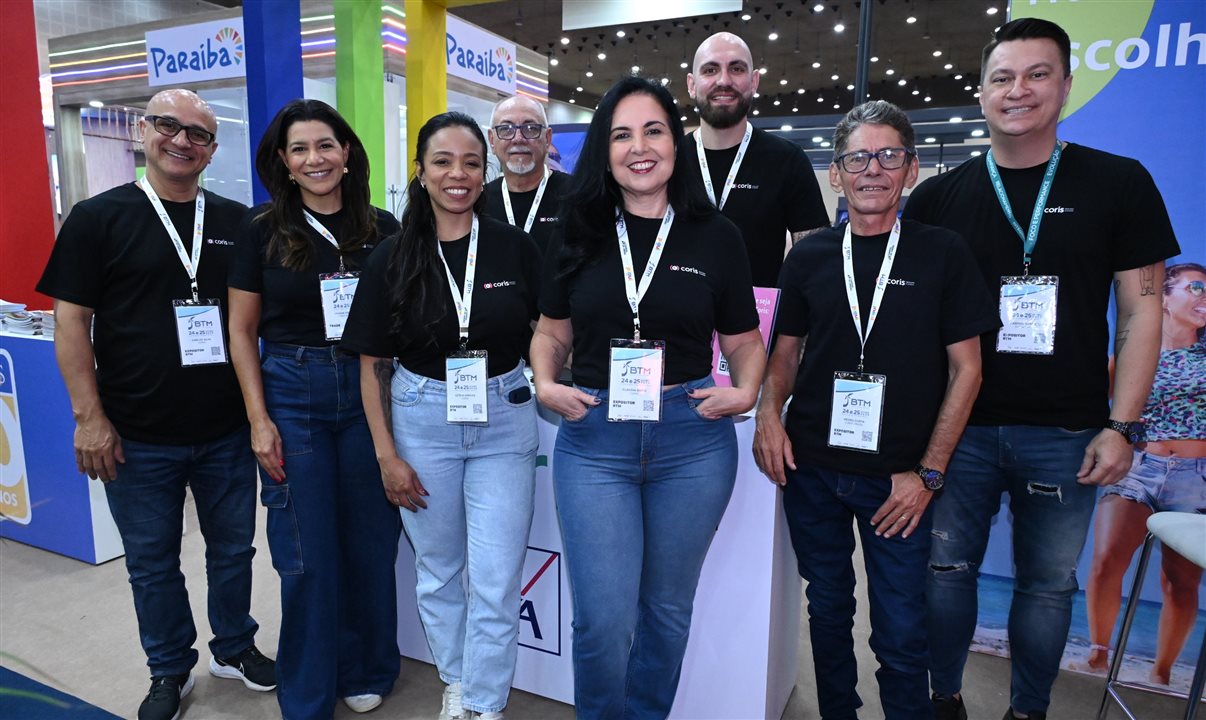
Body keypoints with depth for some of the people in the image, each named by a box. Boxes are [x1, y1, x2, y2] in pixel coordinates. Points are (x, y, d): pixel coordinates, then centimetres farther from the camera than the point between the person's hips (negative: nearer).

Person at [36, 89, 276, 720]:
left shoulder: (237, 221, 4)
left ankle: (235, 648, 37)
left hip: (226, 430, 2)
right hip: (138, 437, -2)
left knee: (234, 547, 15)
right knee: (152, 560, 13)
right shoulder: (99, 217, -2)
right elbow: (71, 321, -4)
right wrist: (89, 417, -9)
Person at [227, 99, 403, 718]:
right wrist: (259, 419, -5)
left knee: (369, 540, 10)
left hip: (368, 391, 1)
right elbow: (241, 330, 2)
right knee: (306, 550, 5)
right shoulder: (262, 230, 0)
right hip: (292, 392, -1)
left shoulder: (382, 229, 3)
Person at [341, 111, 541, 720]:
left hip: (503, 421, -1)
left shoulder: (516, 249, -3)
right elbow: (373, 365, 1)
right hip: (422, 421, 1)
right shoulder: (393, 258, -2)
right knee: (438, 572, 17)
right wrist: (386, 454, -2)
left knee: (496, 583, 2)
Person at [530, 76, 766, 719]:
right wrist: (546, 383, -7)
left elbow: (744, 338, 8)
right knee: (603, 618, 1)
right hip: (592, 440, 0)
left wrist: (746, 391, -10)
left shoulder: (715, 236, 1)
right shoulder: (577, 235, 4)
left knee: (667, 607, 17)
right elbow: (552, 332, 12)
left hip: (693, 441, 1)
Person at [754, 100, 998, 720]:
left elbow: (966, 370, -3)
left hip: (898, 479, -2)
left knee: (901, 634, 4)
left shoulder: (942, 254, -3)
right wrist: (769, 412, -7)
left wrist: (927, 474, -8)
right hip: (811, 468, 3)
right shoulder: (810, 255, 4)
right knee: (828, 612, 17)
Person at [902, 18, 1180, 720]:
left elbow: (1141, 307, 1)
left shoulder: (1119, 183, 1)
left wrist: (1121, 426, -6)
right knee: (947, 570, 9)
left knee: (1049, 583, 11)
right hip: (959, 426, 1)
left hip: (1066, 434, 0)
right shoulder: (938, 197, 3)